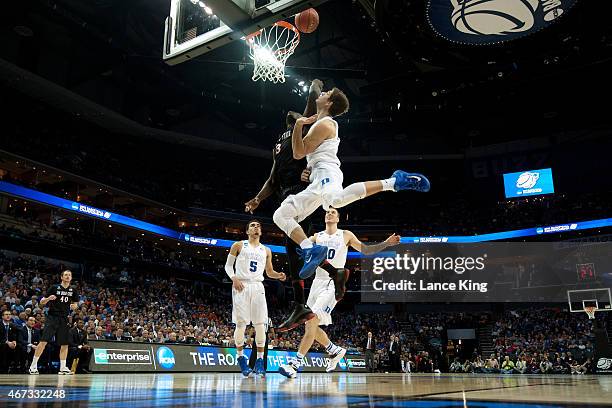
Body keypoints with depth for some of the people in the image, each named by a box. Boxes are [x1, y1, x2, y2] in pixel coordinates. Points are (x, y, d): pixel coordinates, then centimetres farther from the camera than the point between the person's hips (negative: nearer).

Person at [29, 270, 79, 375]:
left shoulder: (73, 290, 9)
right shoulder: (54, 288, -2)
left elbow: (76, 304, 18)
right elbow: (42, 302, 0)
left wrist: (74, 306, -6)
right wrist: (48, 298, -21)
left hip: (64, 319, 4)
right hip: (52, 317, -4)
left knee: (65, 344, 3)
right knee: (44, 341, -12)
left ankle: (62, 368, 9)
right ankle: (33, 366, 0)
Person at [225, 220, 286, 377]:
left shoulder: (266, 250, 16)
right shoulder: (239, 245, 7)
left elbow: (269, 272, 22)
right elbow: (228, 265, 7)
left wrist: (279, 275, 1)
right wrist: (234, 278, -11)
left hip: (257, 287, 3)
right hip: (241, 286, -3)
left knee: (260, 324, -3)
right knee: (241, 323, -3)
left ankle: (259, 360, 3)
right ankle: (241, 357, 11)